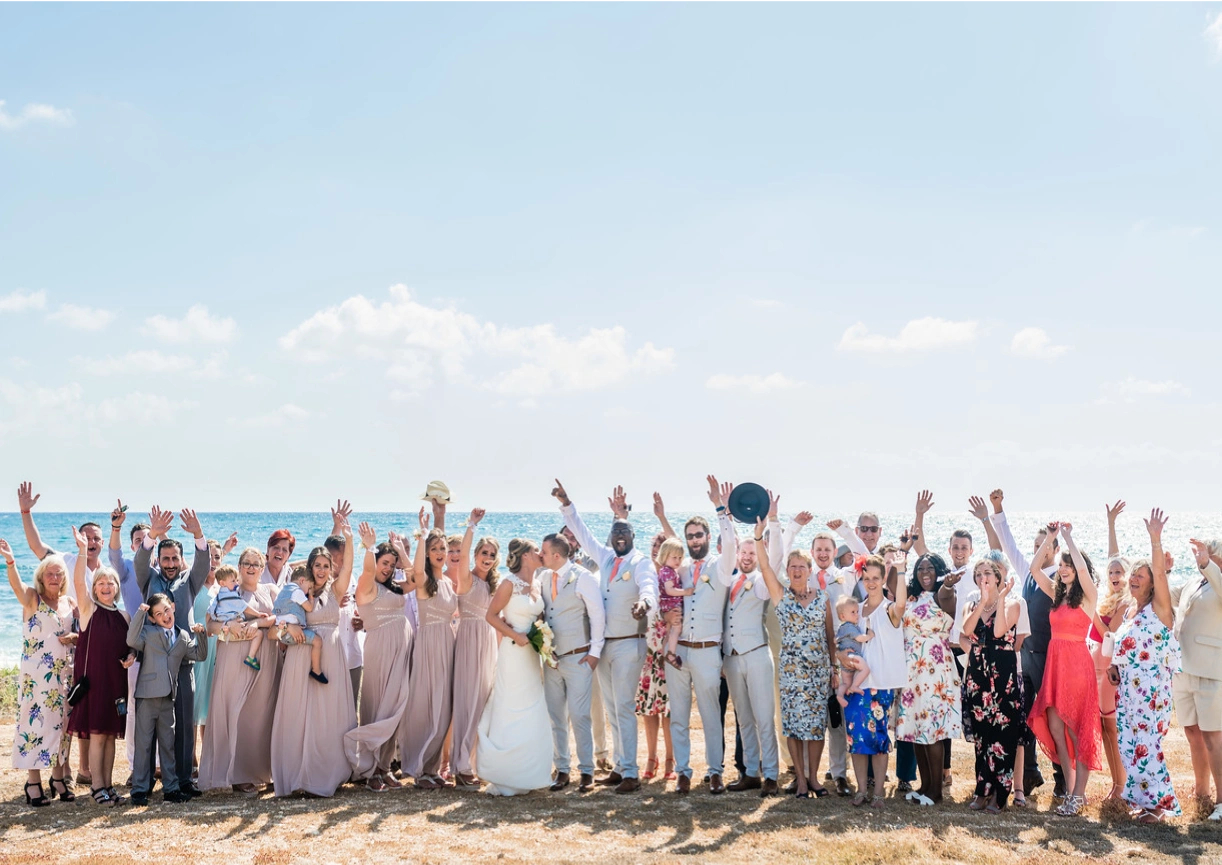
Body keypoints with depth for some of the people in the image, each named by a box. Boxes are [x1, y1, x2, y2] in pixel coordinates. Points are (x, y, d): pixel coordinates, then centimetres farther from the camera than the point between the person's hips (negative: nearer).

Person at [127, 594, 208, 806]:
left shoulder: (183, 637, 12)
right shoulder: (148, 632, -2)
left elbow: (199, 655, 15)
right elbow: (132, 641, -21)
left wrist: (200, 635, 1)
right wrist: (140, 613, -23)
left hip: (169, 697, 5)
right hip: (147, 695, -5)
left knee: (168, 744, 12)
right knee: (143, 743, 0)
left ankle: (171, 788, 19)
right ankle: (140, 789, 6)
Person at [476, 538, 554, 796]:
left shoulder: (538, 584, 10)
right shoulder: (510, 583, -10)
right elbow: (492, 615, -10)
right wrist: (515, 635, -17)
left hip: (533, 654, 7)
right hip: (513, 652, -7)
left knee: (533, 714, 8)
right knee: (511, 713, -3)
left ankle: (526, 774, 17)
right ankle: (503, 778, 6)